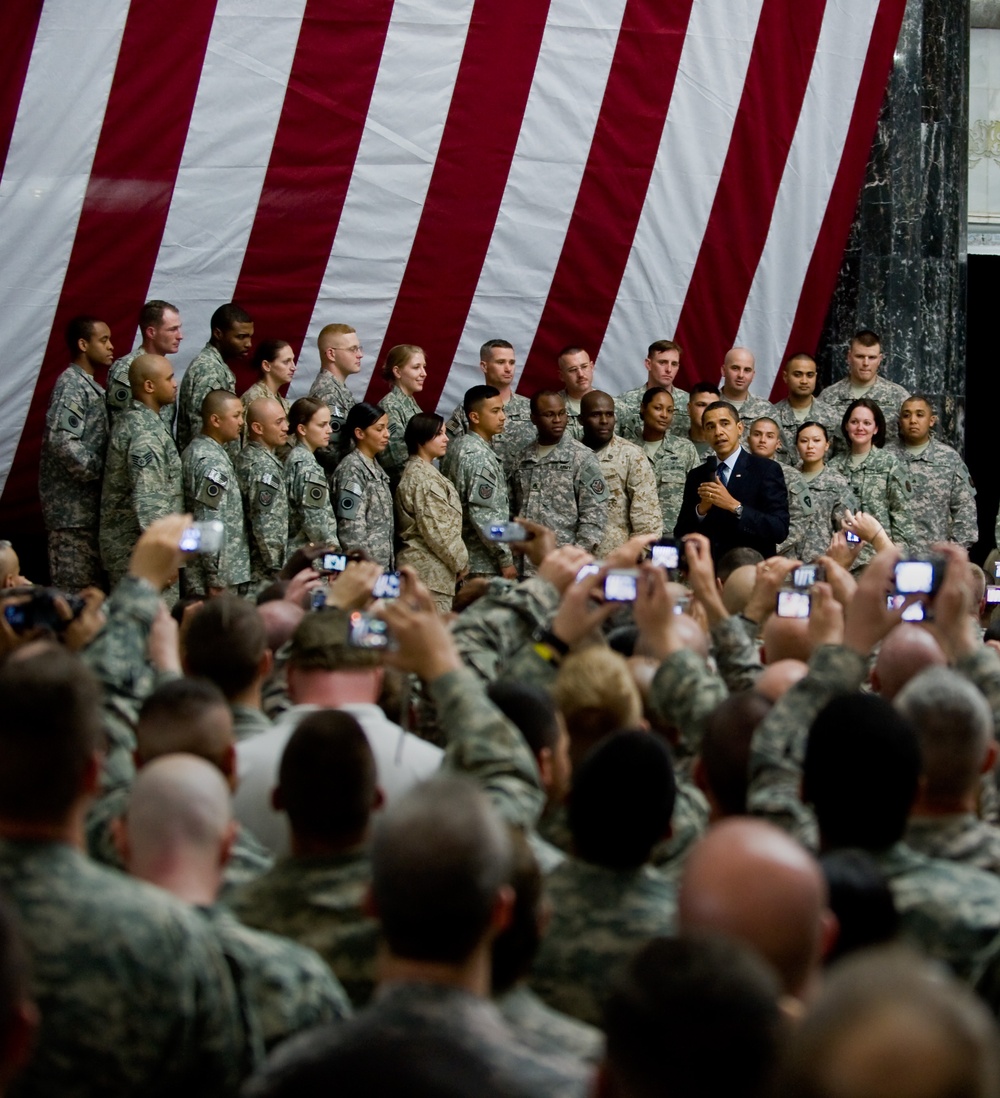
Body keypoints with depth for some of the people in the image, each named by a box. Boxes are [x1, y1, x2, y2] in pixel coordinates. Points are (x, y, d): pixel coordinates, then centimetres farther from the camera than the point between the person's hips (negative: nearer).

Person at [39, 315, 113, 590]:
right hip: (72, 505, -10)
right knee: (76, 589, -8)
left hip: (89, 503, 10)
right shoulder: (71, 385, -13)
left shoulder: (89, 385, 16)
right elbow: (61, 441, -25)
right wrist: (99, 471, -18)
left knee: (92, 585, 11)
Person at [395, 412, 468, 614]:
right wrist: (460, 561, -7)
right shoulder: (424, 478, -15)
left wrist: (457, 560, 17)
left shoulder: (420, 471, 16)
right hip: (431, 569, -10)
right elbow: (436, 529, -18)